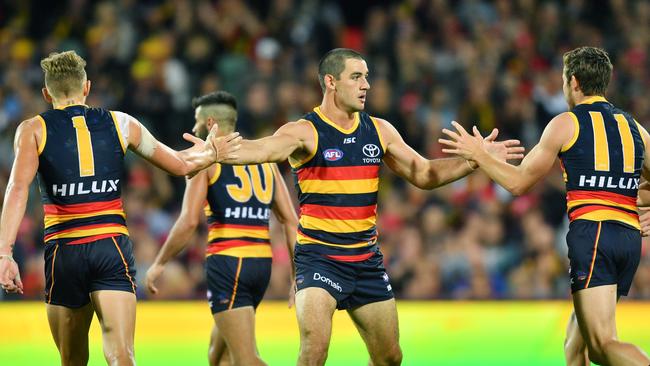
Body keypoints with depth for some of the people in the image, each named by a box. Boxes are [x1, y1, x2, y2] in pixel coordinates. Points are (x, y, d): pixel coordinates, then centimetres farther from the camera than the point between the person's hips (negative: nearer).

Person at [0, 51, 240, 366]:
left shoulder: (33, 130, 5)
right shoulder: (121, 123, 11)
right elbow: (181, 166, 18)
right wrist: (209, 153, 40)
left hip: (63, 250, 0)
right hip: (113, 246, 0)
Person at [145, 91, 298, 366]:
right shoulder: (265, 160, 16)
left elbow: (189, 221, -11)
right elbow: (291, 221, 10)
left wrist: (159, 263, 0)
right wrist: (297, 276, 12)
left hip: (228, 262, -7)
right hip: (262, 261, 7)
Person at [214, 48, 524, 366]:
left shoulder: (379, 131, 7)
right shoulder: (305, 132, -12)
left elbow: (424, 174, 15)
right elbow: (263, 149, -31)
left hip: (367, 259, 6)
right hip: (319, 257, -6)